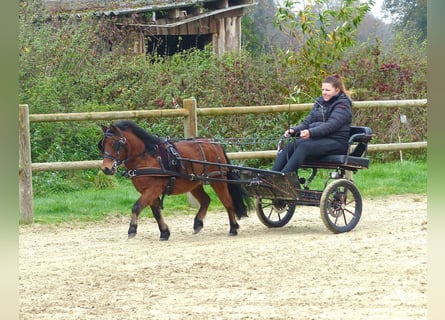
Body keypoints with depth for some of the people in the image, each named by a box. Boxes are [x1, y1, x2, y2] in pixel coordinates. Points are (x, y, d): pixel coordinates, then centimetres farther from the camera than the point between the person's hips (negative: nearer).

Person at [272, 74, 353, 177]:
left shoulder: (343, 104, -3)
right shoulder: (320, 102, 20)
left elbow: (331, 125, -18)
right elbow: (307, 122, 15)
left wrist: (311, 132, -32)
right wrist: (294, 130, -6)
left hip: (336, 141, -7)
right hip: (318, 139, 7)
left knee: (304, 146, -32)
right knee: (289, 146, -20)